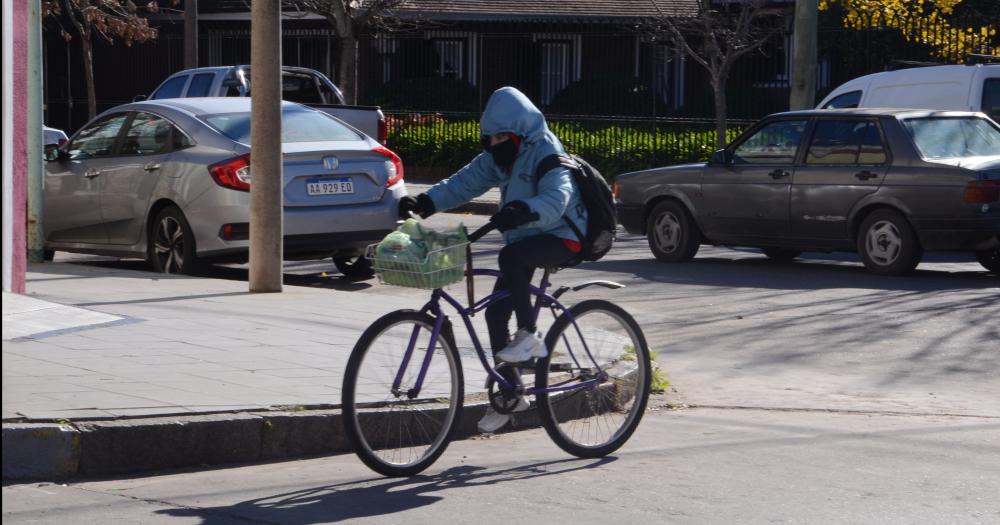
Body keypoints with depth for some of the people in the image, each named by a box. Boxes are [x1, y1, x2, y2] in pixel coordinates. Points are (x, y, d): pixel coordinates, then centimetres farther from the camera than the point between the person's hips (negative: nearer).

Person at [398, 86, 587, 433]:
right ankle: (510, 393, 11)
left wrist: (522, 212, -52)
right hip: (524, 238, 8)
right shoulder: (498, 156, 5)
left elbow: (556, 199, -34)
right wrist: (424, 203, -15)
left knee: (510, 257, -36)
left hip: (560, 237, -8)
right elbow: (463, 183, 0)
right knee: (496, 312, 1)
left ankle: (530, 336, -23)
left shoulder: (546, 154, -19)